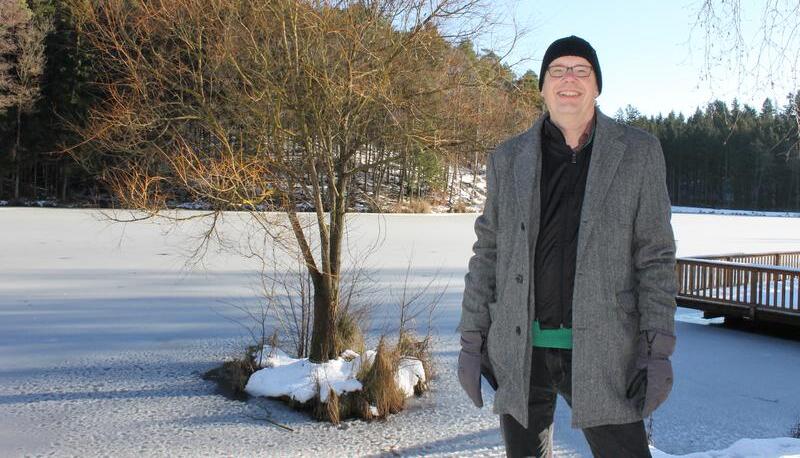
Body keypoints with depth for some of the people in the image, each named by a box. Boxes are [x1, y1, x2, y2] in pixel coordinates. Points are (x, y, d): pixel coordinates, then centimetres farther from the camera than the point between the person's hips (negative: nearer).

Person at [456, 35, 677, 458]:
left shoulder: (638, 154, 1)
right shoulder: (508, 159, 6)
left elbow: (655, 256, 0)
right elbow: (487, 253, 8)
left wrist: (658, 350, -7)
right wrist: (471, 340, 4)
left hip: (599, 349, -2)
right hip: (518, 351, 2)